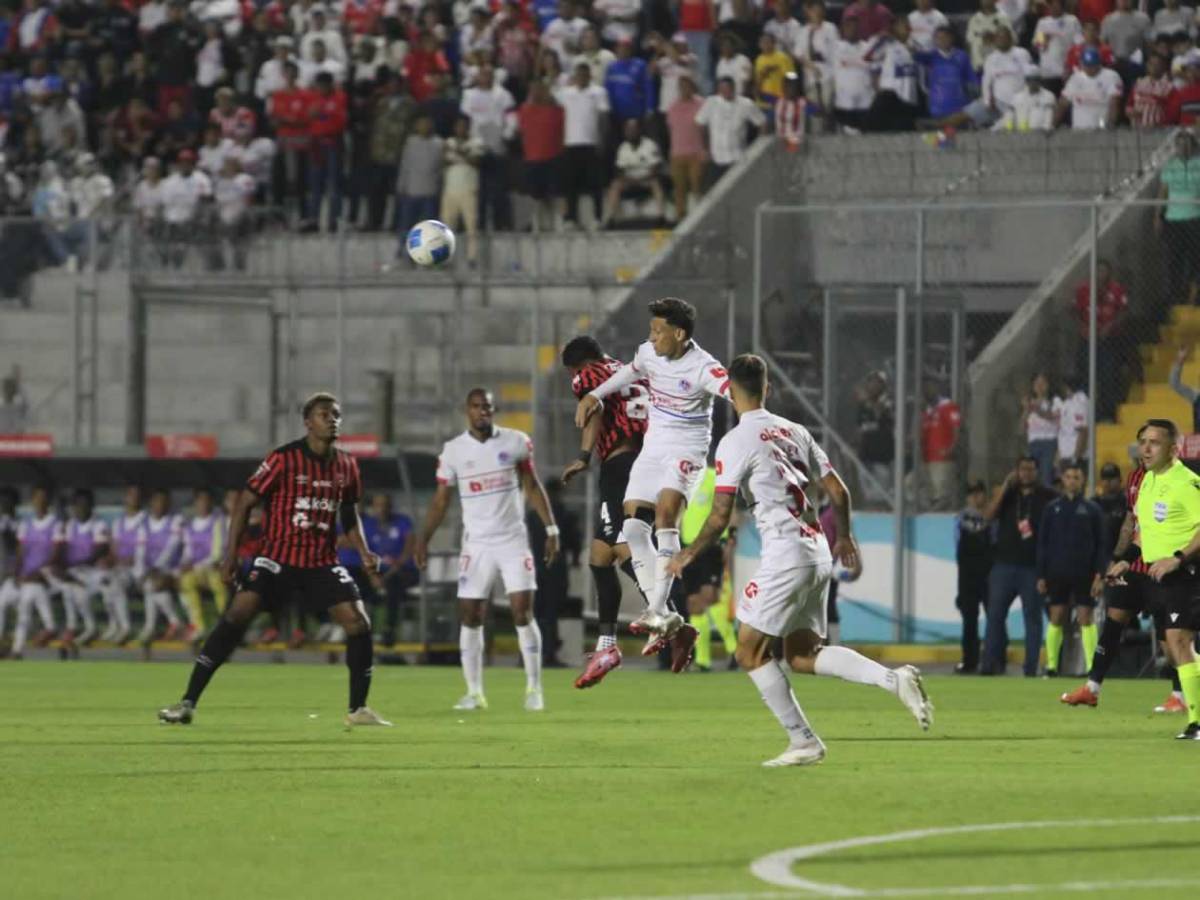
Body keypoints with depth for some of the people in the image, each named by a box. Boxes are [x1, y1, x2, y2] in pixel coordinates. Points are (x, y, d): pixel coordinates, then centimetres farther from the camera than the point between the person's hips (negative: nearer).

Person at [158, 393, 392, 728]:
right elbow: (246, 502, -4)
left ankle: (358, 709, 7)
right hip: (279, 557, -4)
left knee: (358, 622, -10)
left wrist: (364, 552, 5)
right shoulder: (284, 459, -9)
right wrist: (231, 552, -11)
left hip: (323, 562, 4)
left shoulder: (346, 466, 5)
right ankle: (187, 703, -14)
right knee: (237, 614, -18)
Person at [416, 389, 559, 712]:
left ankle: (534, 689, -1)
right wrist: (423, 539, -5)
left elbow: (532, 487, 6)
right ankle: (474, 692, 6)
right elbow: (441, 500, 4)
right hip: (476, 544, 1)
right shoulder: (453, 451, -1)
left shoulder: (516, 442, -1)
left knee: (523, 613, -7)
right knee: (469, 617, -1)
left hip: (513, 540, -1)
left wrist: (551, 528, 1)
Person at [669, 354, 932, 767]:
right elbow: (838, 492, 14)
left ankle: (803, 741, 1)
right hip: (819, 555, 7)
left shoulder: (734, 443, -8)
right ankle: (893, 679, -4)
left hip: (785, 556, -7)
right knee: (802, 655, 14)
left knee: (751, 652, 4)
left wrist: (688, 556, 7)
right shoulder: (794, 431, 12)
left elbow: (720, 517, -9)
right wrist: (844, 538, 31)